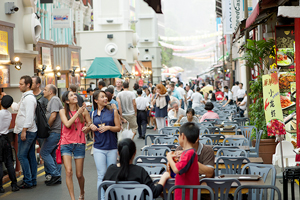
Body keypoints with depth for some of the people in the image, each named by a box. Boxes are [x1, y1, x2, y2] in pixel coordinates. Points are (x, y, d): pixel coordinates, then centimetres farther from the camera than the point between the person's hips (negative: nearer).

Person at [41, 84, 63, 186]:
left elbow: (53, 116, -20)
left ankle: (55, 174, -9)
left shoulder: (54, 99, -11)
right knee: (54, 154, 10)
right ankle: (57, 178, 12)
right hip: (55, 132, 10)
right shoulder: (51, 100, 21)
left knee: (44, 152, -9)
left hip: (55, 132, -10)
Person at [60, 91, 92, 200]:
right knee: (68, 172, -13)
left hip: (79, 144, 1)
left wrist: (87, 128, -13)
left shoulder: (83, 110, 2)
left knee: (79, 174, 6)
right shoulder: (63, 111, 0)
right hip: (66, 144, -1)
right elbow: (67, 124, -15)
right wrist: (78, 112, -15)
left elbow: (90, 124, 9)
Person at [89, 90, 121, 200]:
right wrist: (91, 127, -3)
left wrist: (108, 127, -14)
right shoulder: (93, 114, 7)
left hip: (112, 147, 0)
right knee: (101, 175, -4)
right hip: (99, 148, 0)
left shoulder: (113, 111, 2)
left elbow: (118, 128, 2)